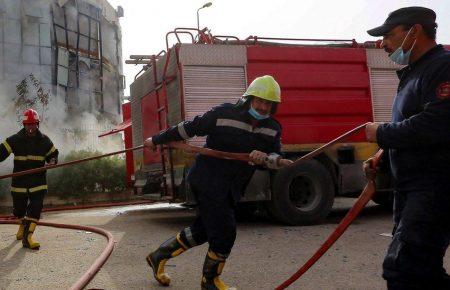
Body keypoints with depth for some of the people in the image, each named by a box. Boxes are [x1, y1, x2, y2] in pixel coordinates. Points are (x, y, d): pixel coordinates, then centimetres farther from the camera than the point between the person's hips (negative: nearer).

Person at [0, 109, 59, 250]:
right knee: (19, 207, 13)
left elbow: (53, 153, 15)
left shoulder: (44, 140, 2)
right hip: (19, 180, 0)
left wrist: (53, 161, -7)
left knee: (36, 207, -13)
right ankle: (23, 223, 46)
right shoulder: (15, 140, -4)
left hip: (38, 180, 0)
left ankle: (27, 236, -13)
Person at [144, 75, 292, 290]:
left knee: (203, 230, 17)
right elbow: (189, 128, -5)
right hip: (207, 180, -7)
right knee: (225, 232, -6)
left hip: (231, 189, 7)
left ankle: (158, 257, 35)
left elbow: (276, 157, -5)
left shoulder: (272, 129, 2)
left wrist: (266, 157, -30)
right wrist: (157, 140, 4)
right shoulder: (223, 114, -13)